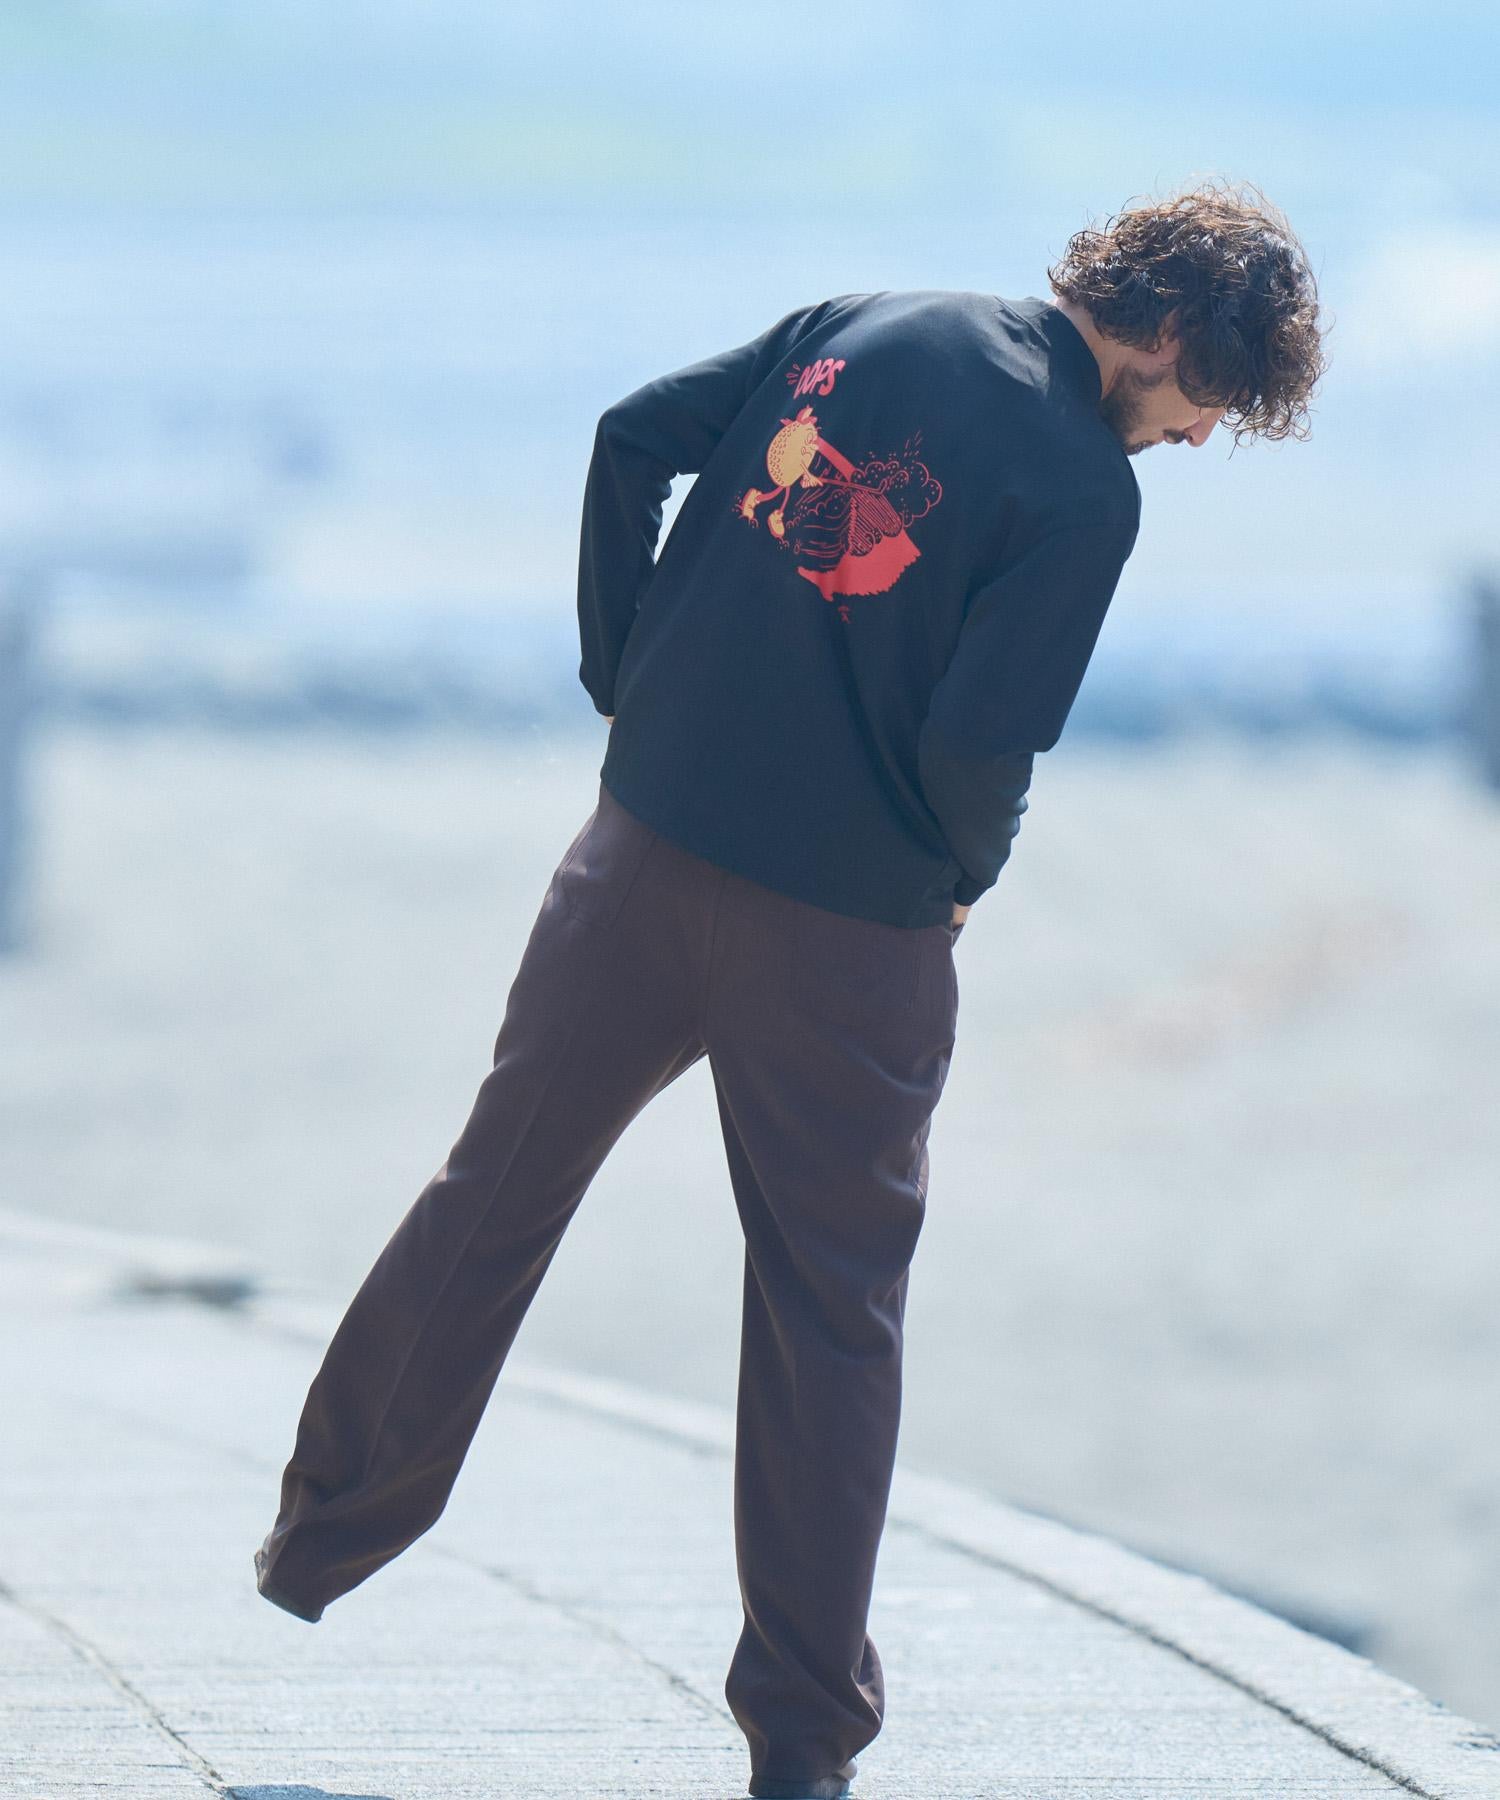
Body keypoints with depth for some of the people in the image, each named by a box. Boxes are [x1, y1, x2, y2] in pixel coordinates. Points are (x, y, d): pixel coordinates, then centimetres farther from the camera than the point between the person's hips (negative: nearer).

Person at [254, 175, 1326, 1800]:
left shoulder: (865, 323, 3)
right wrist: (964, 878, 0)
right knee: (832, 1305, 7)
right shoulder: (1084, 489, -15)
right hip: (851, 927, -5)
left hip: (648, 847, 5)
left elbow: (633, 435, 5)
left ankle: (324, 1537, 31)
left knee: (497, 1188, 19)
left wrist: (626, 678, 12)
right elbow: (978, 740, -21)